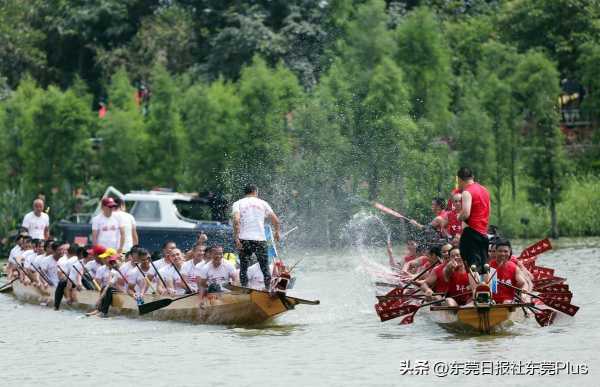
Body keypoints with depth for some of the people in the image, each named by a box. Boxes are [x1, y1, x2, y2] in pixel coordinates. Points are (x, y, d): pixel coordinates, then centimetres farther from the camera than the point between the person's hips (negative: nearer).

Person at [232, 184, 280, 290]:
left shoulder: (238, 203, 6)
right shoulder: (262, 203, 10)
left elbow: (236, 220, -11)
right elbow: (275, 220, 8)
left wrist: (236, 238, -12)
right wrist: (277, 232, 25)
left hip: (244, 239, 0)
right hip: (260, 239, 0)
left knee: (243, 268, 7)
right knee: (265, 268, 8)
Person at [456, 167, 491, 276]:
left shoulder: (467, 192, -11)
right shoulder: (484, 190, 17)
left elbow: (466, 213, -22)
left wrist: (459, 217, -3)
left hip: (472, 231, -8)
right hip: (483, 232, 8)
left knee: (472, 262, -13)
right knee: (484, 264, 10)